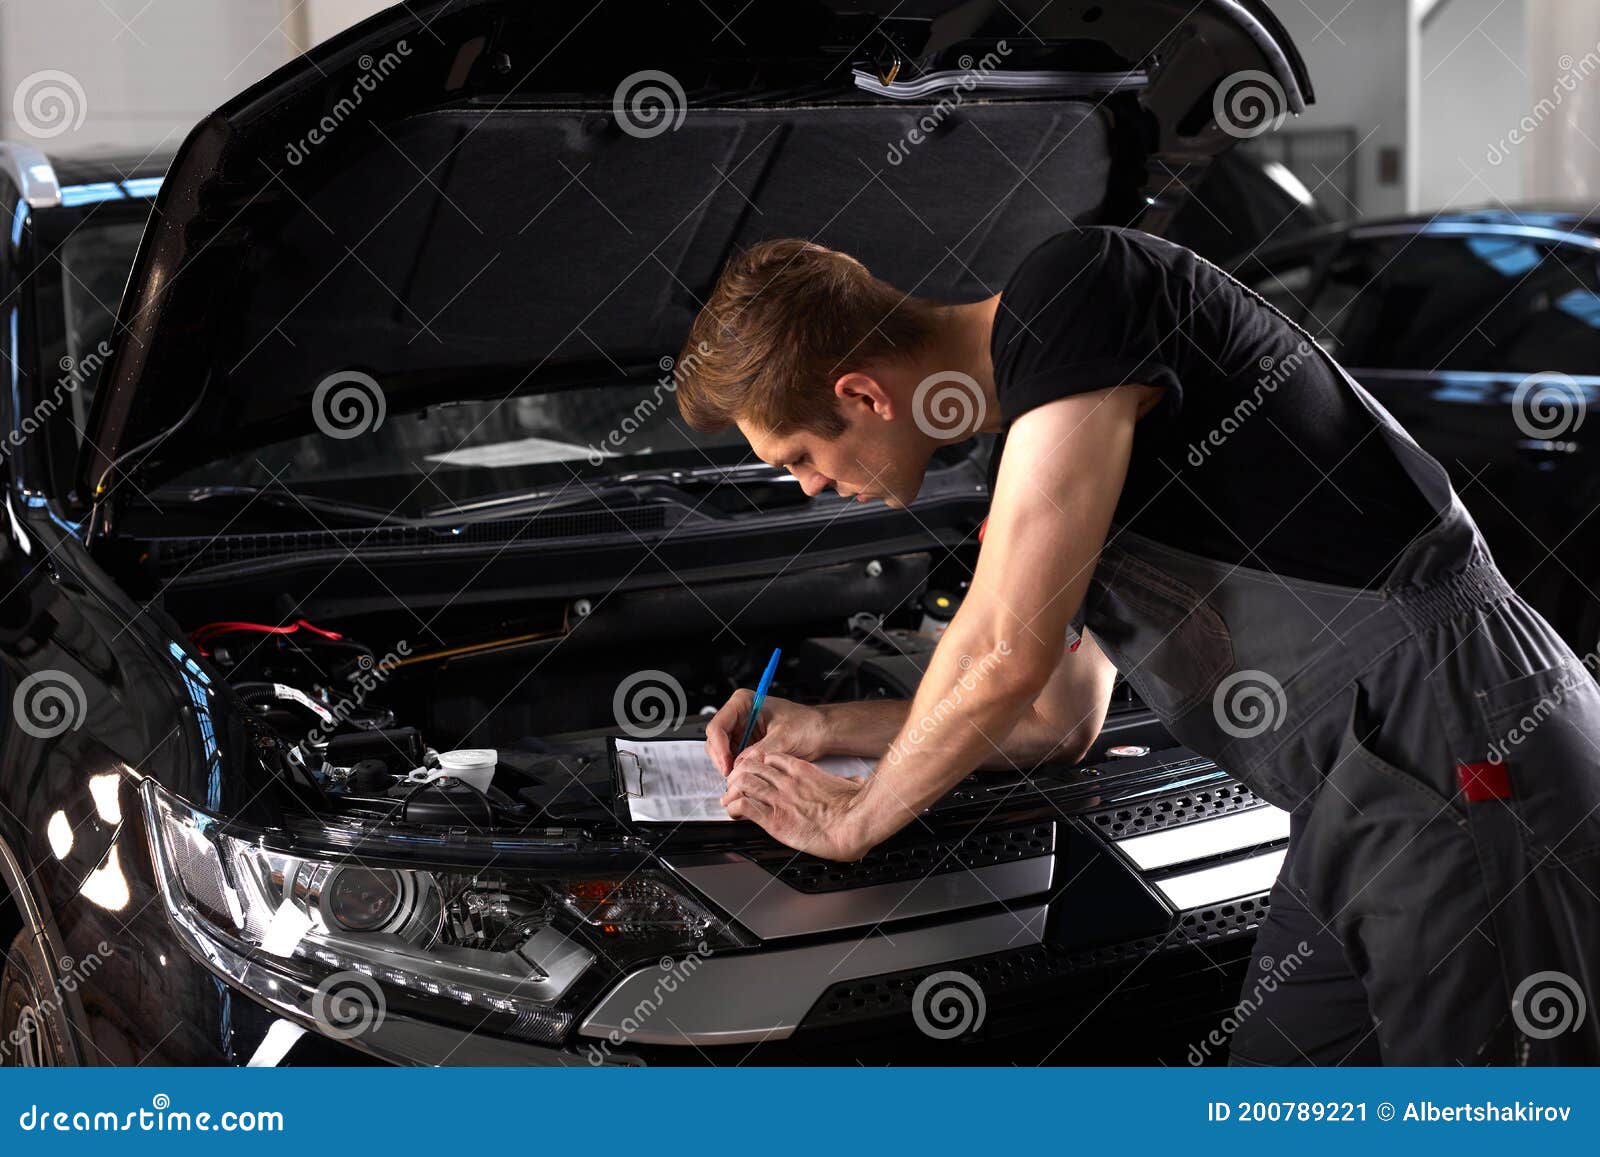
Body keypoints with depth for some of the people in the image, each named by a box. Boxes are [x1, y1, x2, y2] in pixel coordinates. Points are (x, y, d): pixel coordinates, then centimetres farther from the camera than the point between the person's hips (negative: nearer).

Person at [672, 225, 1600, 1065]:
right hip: (1353, 806, 10)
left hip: (1463, 762, -10)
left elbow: (1004, 656, -17)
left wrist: (853, 817, 0)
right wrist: (823, 729, 23)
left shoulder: (1077, 292, -13)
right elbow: (1060, 719, 28)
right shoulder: (1027, 451, 17)